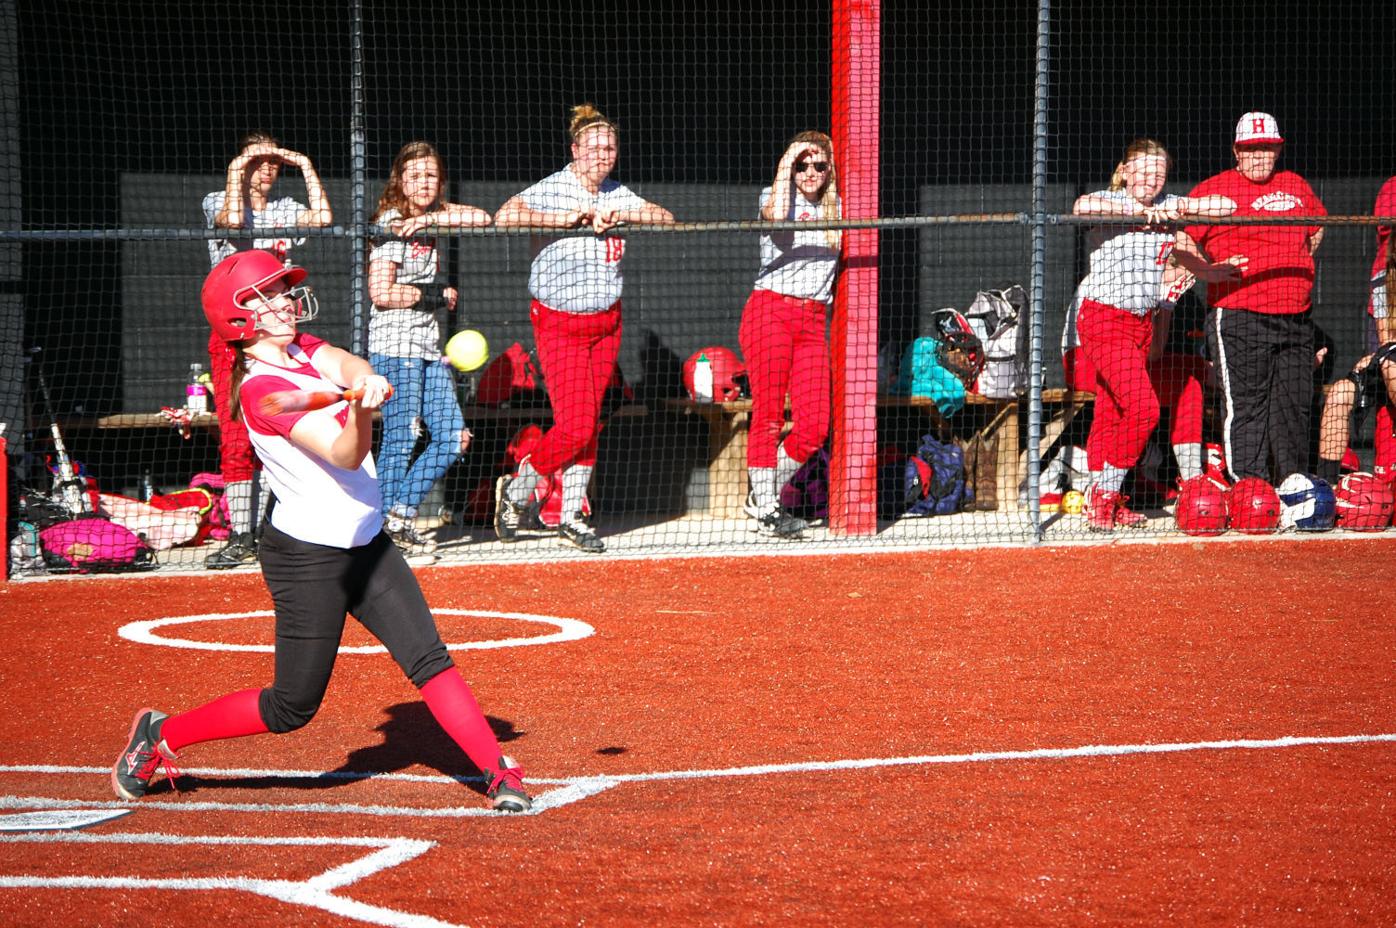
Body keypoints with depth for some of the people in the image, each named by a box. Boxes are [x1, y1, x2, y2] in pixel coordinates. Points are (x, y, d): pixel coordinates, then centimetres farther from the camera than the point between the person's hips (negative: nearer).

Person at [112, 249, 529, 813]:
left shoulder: (303, 350, 7)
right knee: (293, 708, 3)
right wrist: (360, 409, -49)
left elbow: (351, 367, -13)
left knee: (428, 659, -4)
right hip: (308, 559, -8)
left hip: (365, 544, 8)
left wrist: (364, 382, -36)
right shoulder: (261, 389, -20)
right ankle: (161, 734, 19)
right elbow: (346, 455, -29)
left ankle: (499, 772, -5)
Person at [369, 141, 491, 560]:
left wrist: (430, 219, -15)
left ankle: (400, 512, 13)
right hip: (395, 345, -8)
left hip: (429, 345, 8)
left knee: (453, 437, 4)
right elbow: (382, 293, -16)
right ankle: (387, 529, 4)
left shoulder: (435, 214, 11)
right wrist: (439, 295, -8)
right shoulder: (392, 224, -10)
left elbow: (482, 218, -4)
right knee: (401, 439, -6)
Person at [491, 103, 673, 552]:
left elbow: (665, 217, -1)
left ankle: (571, 516, 18)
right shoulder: (551, 190, -13)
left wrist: (620, 215, -17)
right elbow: (504, 216, -29)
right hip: (558, 324, -6)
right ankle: (516, 492, 12)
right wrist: (564, 218, -29)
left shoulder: (618, 195, 6)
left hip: (606, 322, 6)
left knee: (590, 423, 6)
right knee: (574, 426, -12)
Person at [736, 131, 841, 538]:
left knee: (814, 426, -5)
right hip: (770, 310, -4)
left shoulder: (837, 209, 17)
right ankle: (765, 510, 2)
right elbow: (776, 214, -19)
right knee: (768, 416, -6)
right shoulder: (775, 196, 5)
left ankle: (762, 497, 14)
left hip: (813, 321, 4)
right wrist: (785, 164, -12)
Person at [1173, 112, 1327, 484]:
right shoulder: (1216, 189, -1)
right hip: (1238, 317, -6)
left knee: (1294, 405, 9)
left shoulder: (1296, 186, 16)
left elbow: (1317, 224, 35)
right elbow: (1178, 240, -4)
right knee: (1245, 406, -8)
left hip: (1296, 318, 6)